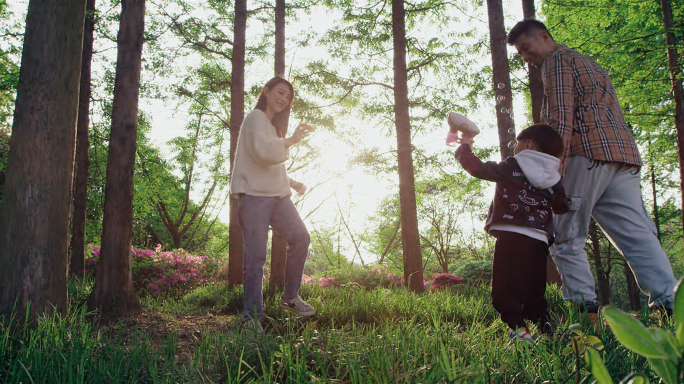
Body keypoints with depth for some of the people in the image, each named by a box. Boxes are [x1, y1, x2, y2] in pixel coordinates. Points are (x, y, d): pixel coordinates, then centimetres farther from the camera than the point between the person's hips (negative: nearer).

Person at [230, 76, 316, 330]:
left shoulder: (272, 125, 28)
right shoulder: (256, 118, -1)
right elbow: (261, 151, -19)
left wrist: (291, 183, 21)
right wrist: (291, 140, -12)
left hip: (276, 195, 8)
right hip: (254, 195, -8)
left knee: (300, 236, -9)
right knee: (255, 256, -8)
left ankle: (290, 297, 3)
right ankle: (253, 315, 1)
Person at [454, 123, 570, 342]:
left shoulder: (511, 167, 3)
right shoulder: (553, 179, 15)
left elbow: (477, 168, 6)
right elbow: (563, 207, 21)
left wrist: (465, 146, 21)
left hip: (511, 236, -5)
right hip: (540, 242, 5)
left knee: (505, 290, -5)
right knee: (534, 292, 16)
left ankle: (519, 328, -18)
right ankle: (545, 327, 9)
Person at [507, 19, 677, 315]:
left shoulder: (557, 59, 5)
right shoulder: (588, 63, 34)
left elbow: (561, 115, -10)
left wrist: (557, 161, -17)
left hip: (588, 151, -9)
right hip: (622, 151, 9)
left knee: (565, 237, -4)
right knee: (637, 234, 0)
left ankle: (583, 306, -8)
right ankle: (669, 303, -9)